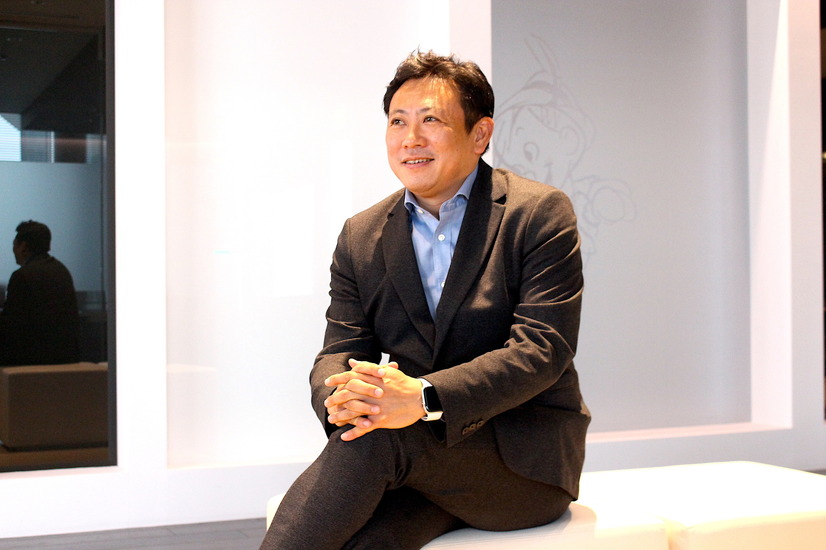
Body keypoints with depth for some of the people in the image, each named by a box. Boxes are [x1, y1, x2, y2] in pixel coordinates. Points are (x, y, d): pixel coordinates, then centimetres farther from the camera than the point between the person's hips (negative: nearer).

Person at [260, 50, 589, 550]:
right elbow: (339, 353, 3)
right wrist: (344, 397, -24)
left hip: (525, 457, -3)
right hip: (427, 463, 3)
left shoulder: (541, 214, -5)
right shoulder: (361, 237, 10)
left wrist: (425, 398, -30)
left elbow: (542, 349, -15)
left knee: (373, 439, -31)